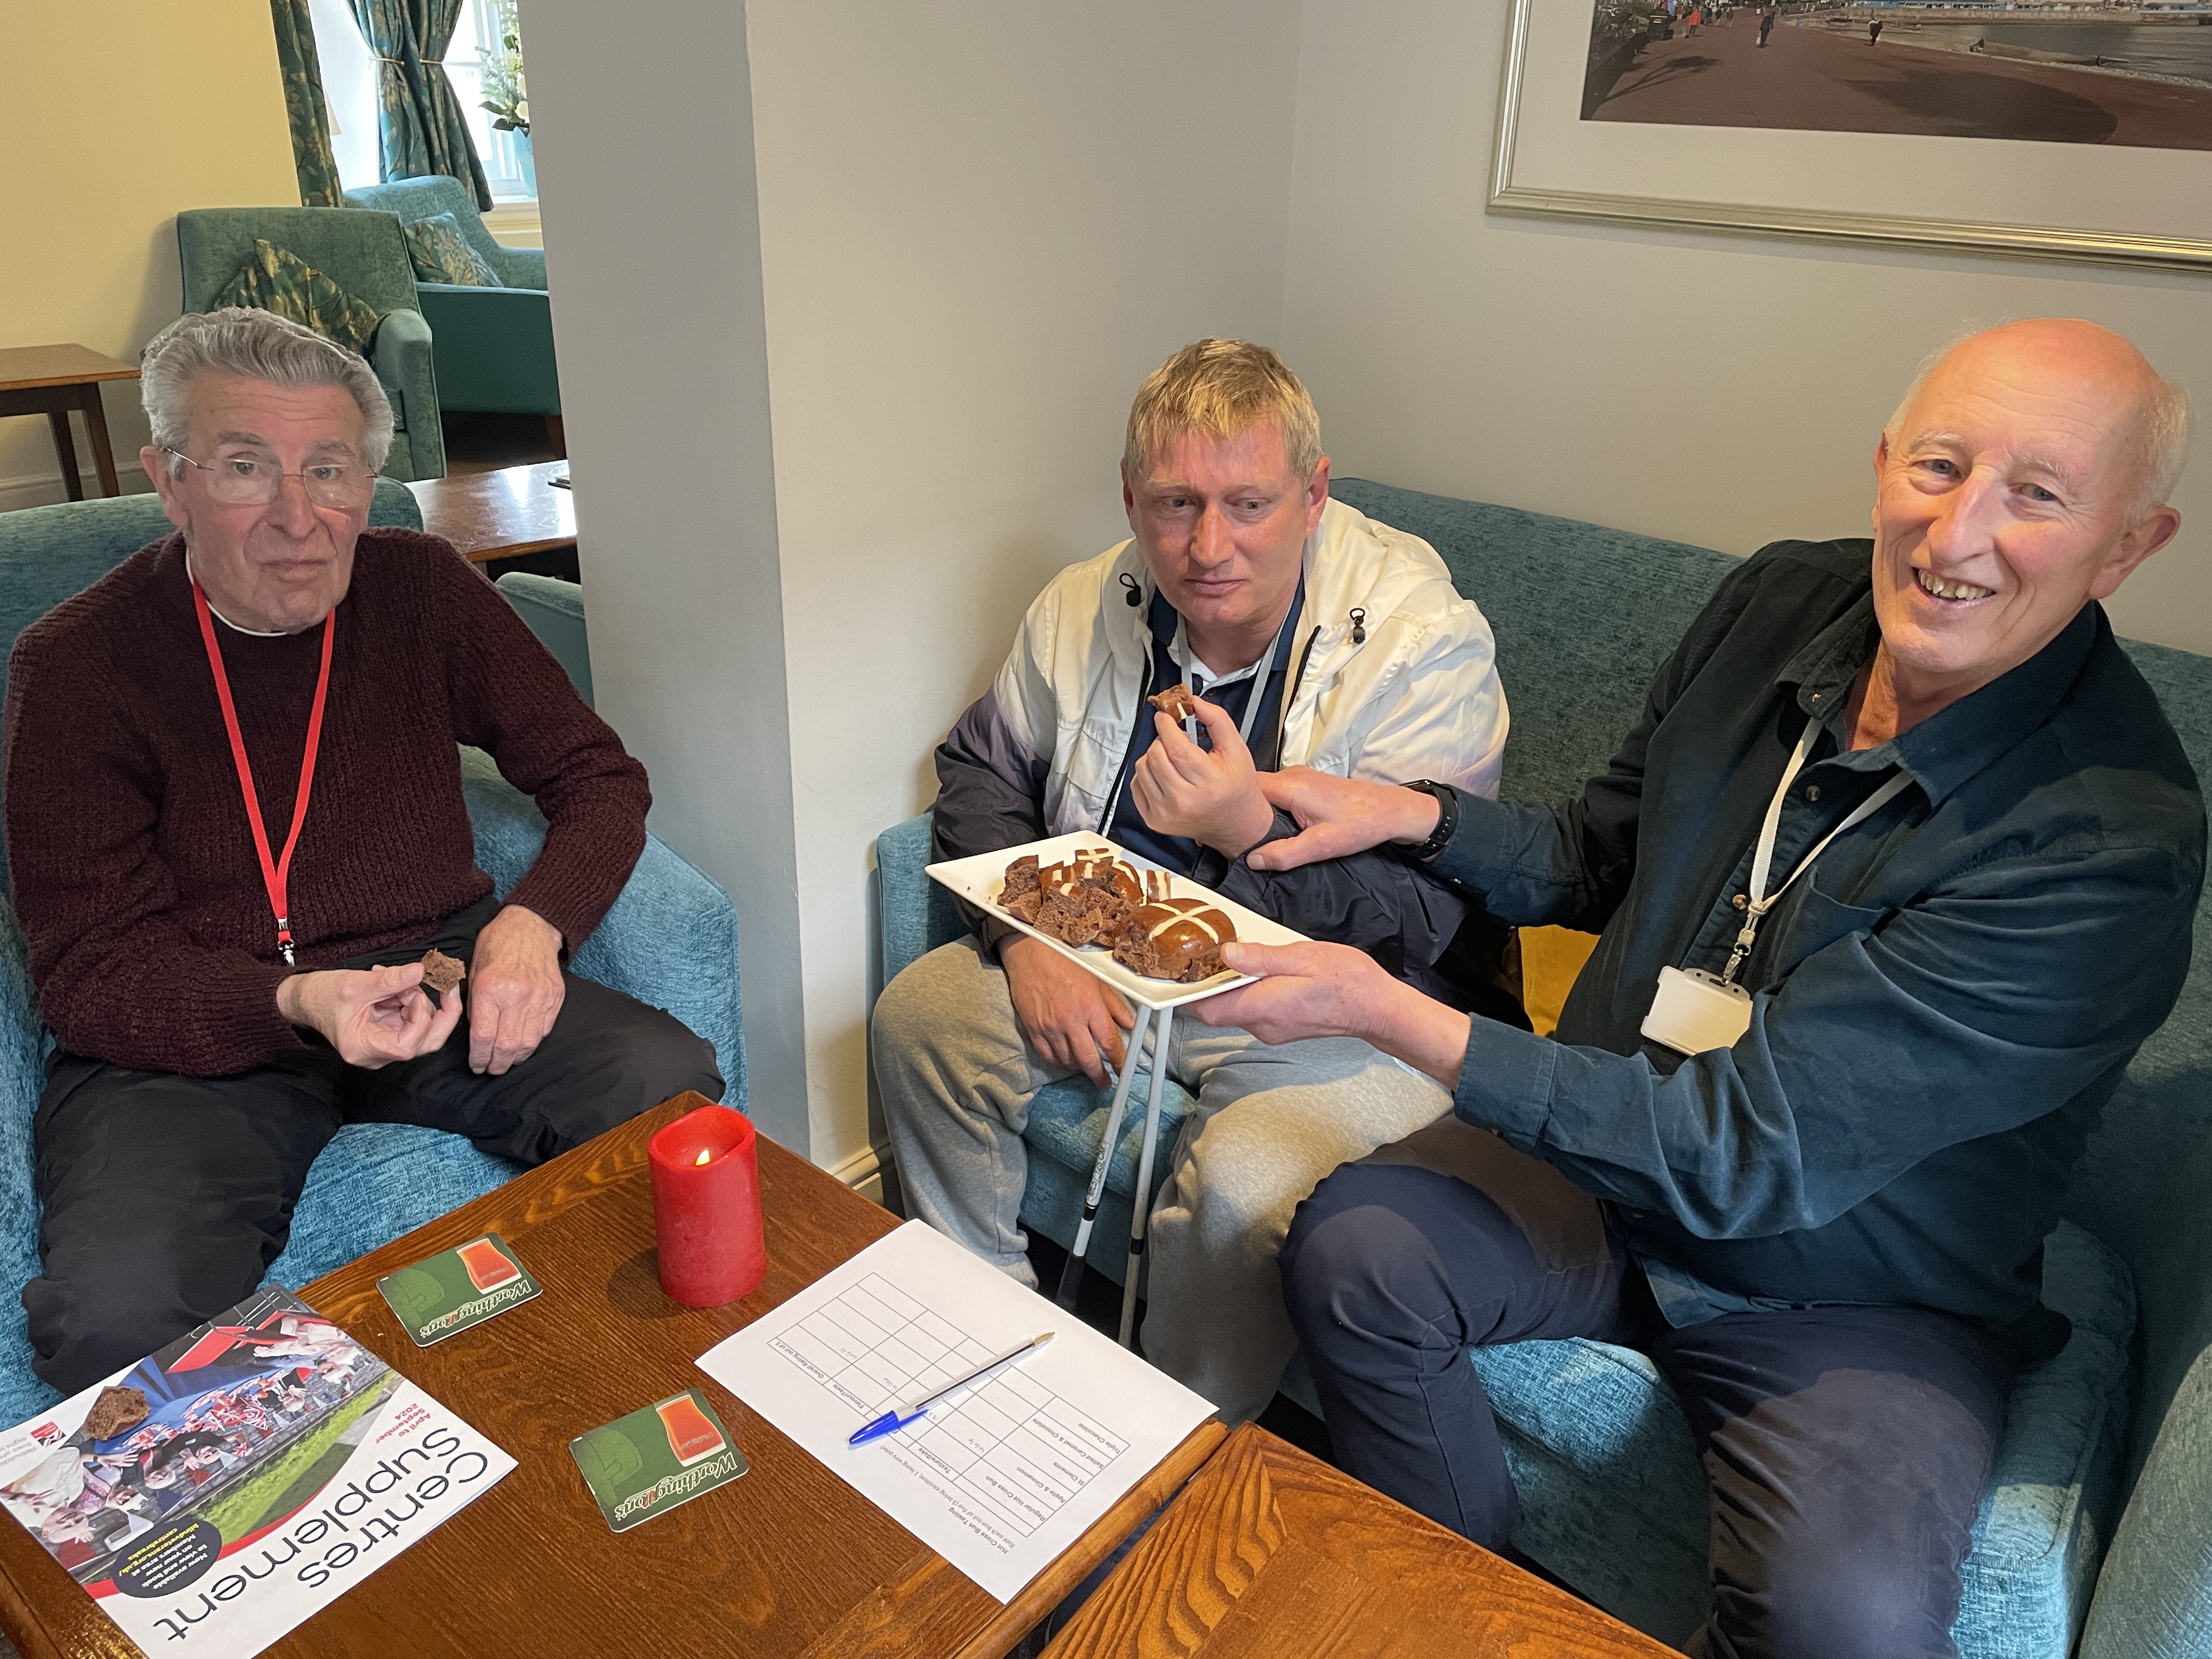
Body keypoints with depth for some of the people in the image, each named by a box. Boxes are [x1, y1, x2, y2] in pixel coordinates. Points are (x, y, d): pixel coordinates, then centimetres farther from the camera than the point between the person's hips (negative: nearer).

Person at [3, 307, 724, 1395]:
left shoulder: (424, 591, 2)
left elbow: (598, 777, 6)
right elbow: (90, 977, -9)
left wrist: (535, 920, -15)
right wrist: (297, 1005, -29)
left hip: (430, 974, 3)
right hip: (189, 1034, -2)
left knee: (670, 1091, -24)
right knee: (119, 1312, -31)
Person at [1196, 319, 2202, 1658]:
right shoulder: (1782, 600, -6)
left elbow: (1749, 1152, -29)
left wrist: (1393, 1015, -29)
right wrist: (1406, 815, -9)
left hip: (1860, 1302, -4)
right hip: (1611, 1161, 5)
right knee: (1351, 1246, -17)